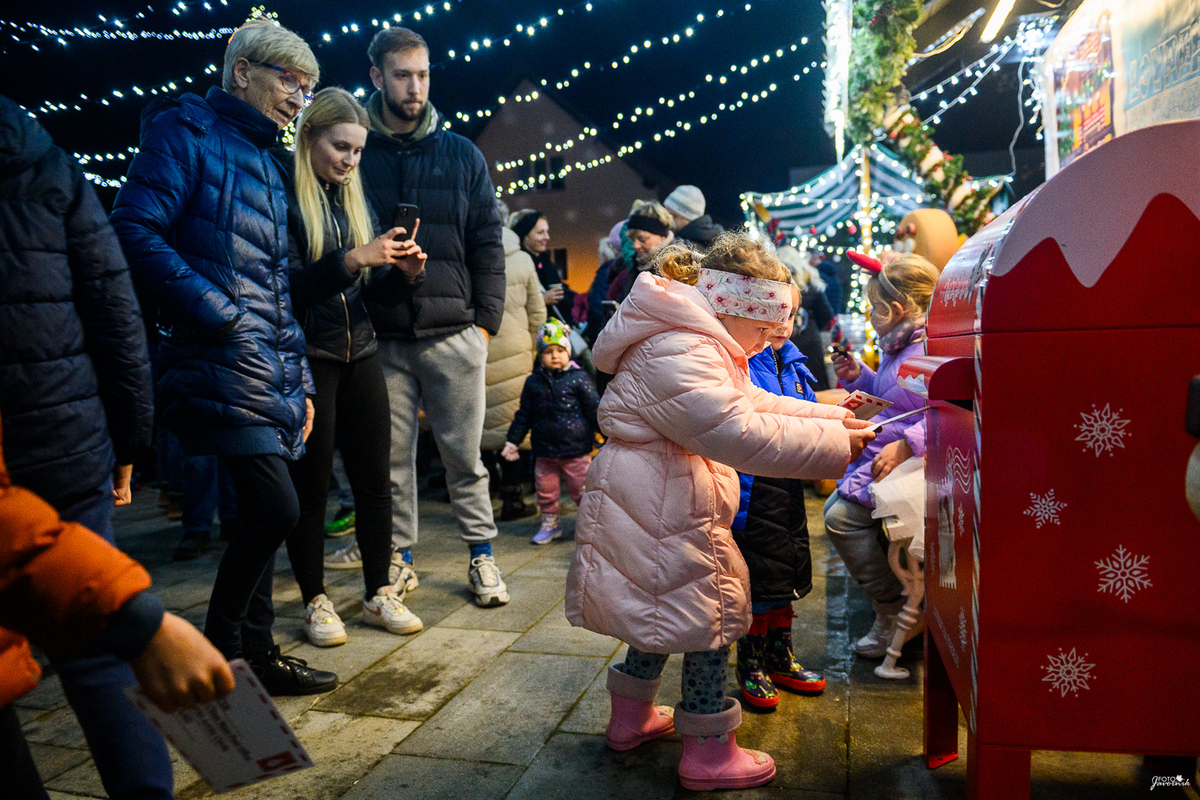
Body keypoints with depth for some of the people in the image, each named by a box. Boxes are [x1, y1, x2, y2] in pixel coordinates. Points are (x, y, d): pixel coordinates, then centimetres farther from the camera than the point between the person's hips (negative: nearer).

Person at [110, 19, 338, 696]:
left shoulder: (269, 165, 24)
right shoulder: (187, 130, 0)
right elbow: (136, 231, -13)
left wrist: (300, 380, 17)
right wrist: (219, 314, -17)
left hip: (274, 370, 8)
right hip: (222, 361, -8)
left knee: (264, 513, 10)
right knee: (277, 508, -13)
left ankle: (256, 652, 23)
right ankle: (215, 655, 7)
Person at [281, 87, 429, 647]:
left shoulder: (355, 199, 14)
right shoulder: (284, 197, -6)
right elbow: (289, 286, -15)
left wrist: (406, 272, -5)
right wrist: (353, 260, -23)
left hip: (359, 352, 6)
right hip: (306, 357, -6)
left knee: (374, 477, 6)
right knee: (310, 483, 2)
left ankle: (379, 592, 18)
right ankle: (315, 601, 16)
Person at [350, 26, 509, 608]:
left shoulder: (461, 155, 9)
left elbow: (487, 244, 7)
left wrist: (486, 321, -1)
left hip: (453, 332, 0)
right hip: (382, 337, 0)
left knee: (464, 455, 6)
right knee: (392, 458, 8)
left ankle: (481, 555, 20)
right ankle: (400, 558, 22)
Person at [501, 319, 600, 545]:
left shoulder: (579, 378, -5)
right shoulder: (533, 382, 4)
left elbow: (594, 409, 0)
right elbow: (524, 415, 12)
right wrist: (513, 441, 12)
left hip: (576, 450, -3)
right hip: (545, 452, 3)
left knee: (581, 488, 4)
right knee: (545, 490, 11)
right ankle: (550, 524, 29)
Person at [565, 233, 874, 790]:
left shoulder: (699, 347, 14)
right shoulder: (678, 356, -24)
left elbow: (753, 403, 18)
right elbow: (742, 433, -31)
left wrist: (834, 416, 12)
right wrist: (835, 443, -24)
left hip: (661, 508, 11)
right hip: (657, 513, -11)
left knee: (662, 609, 22)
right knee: (712, 616, -1)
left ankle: (631, 717, 39)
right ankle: (708, 754, 15)